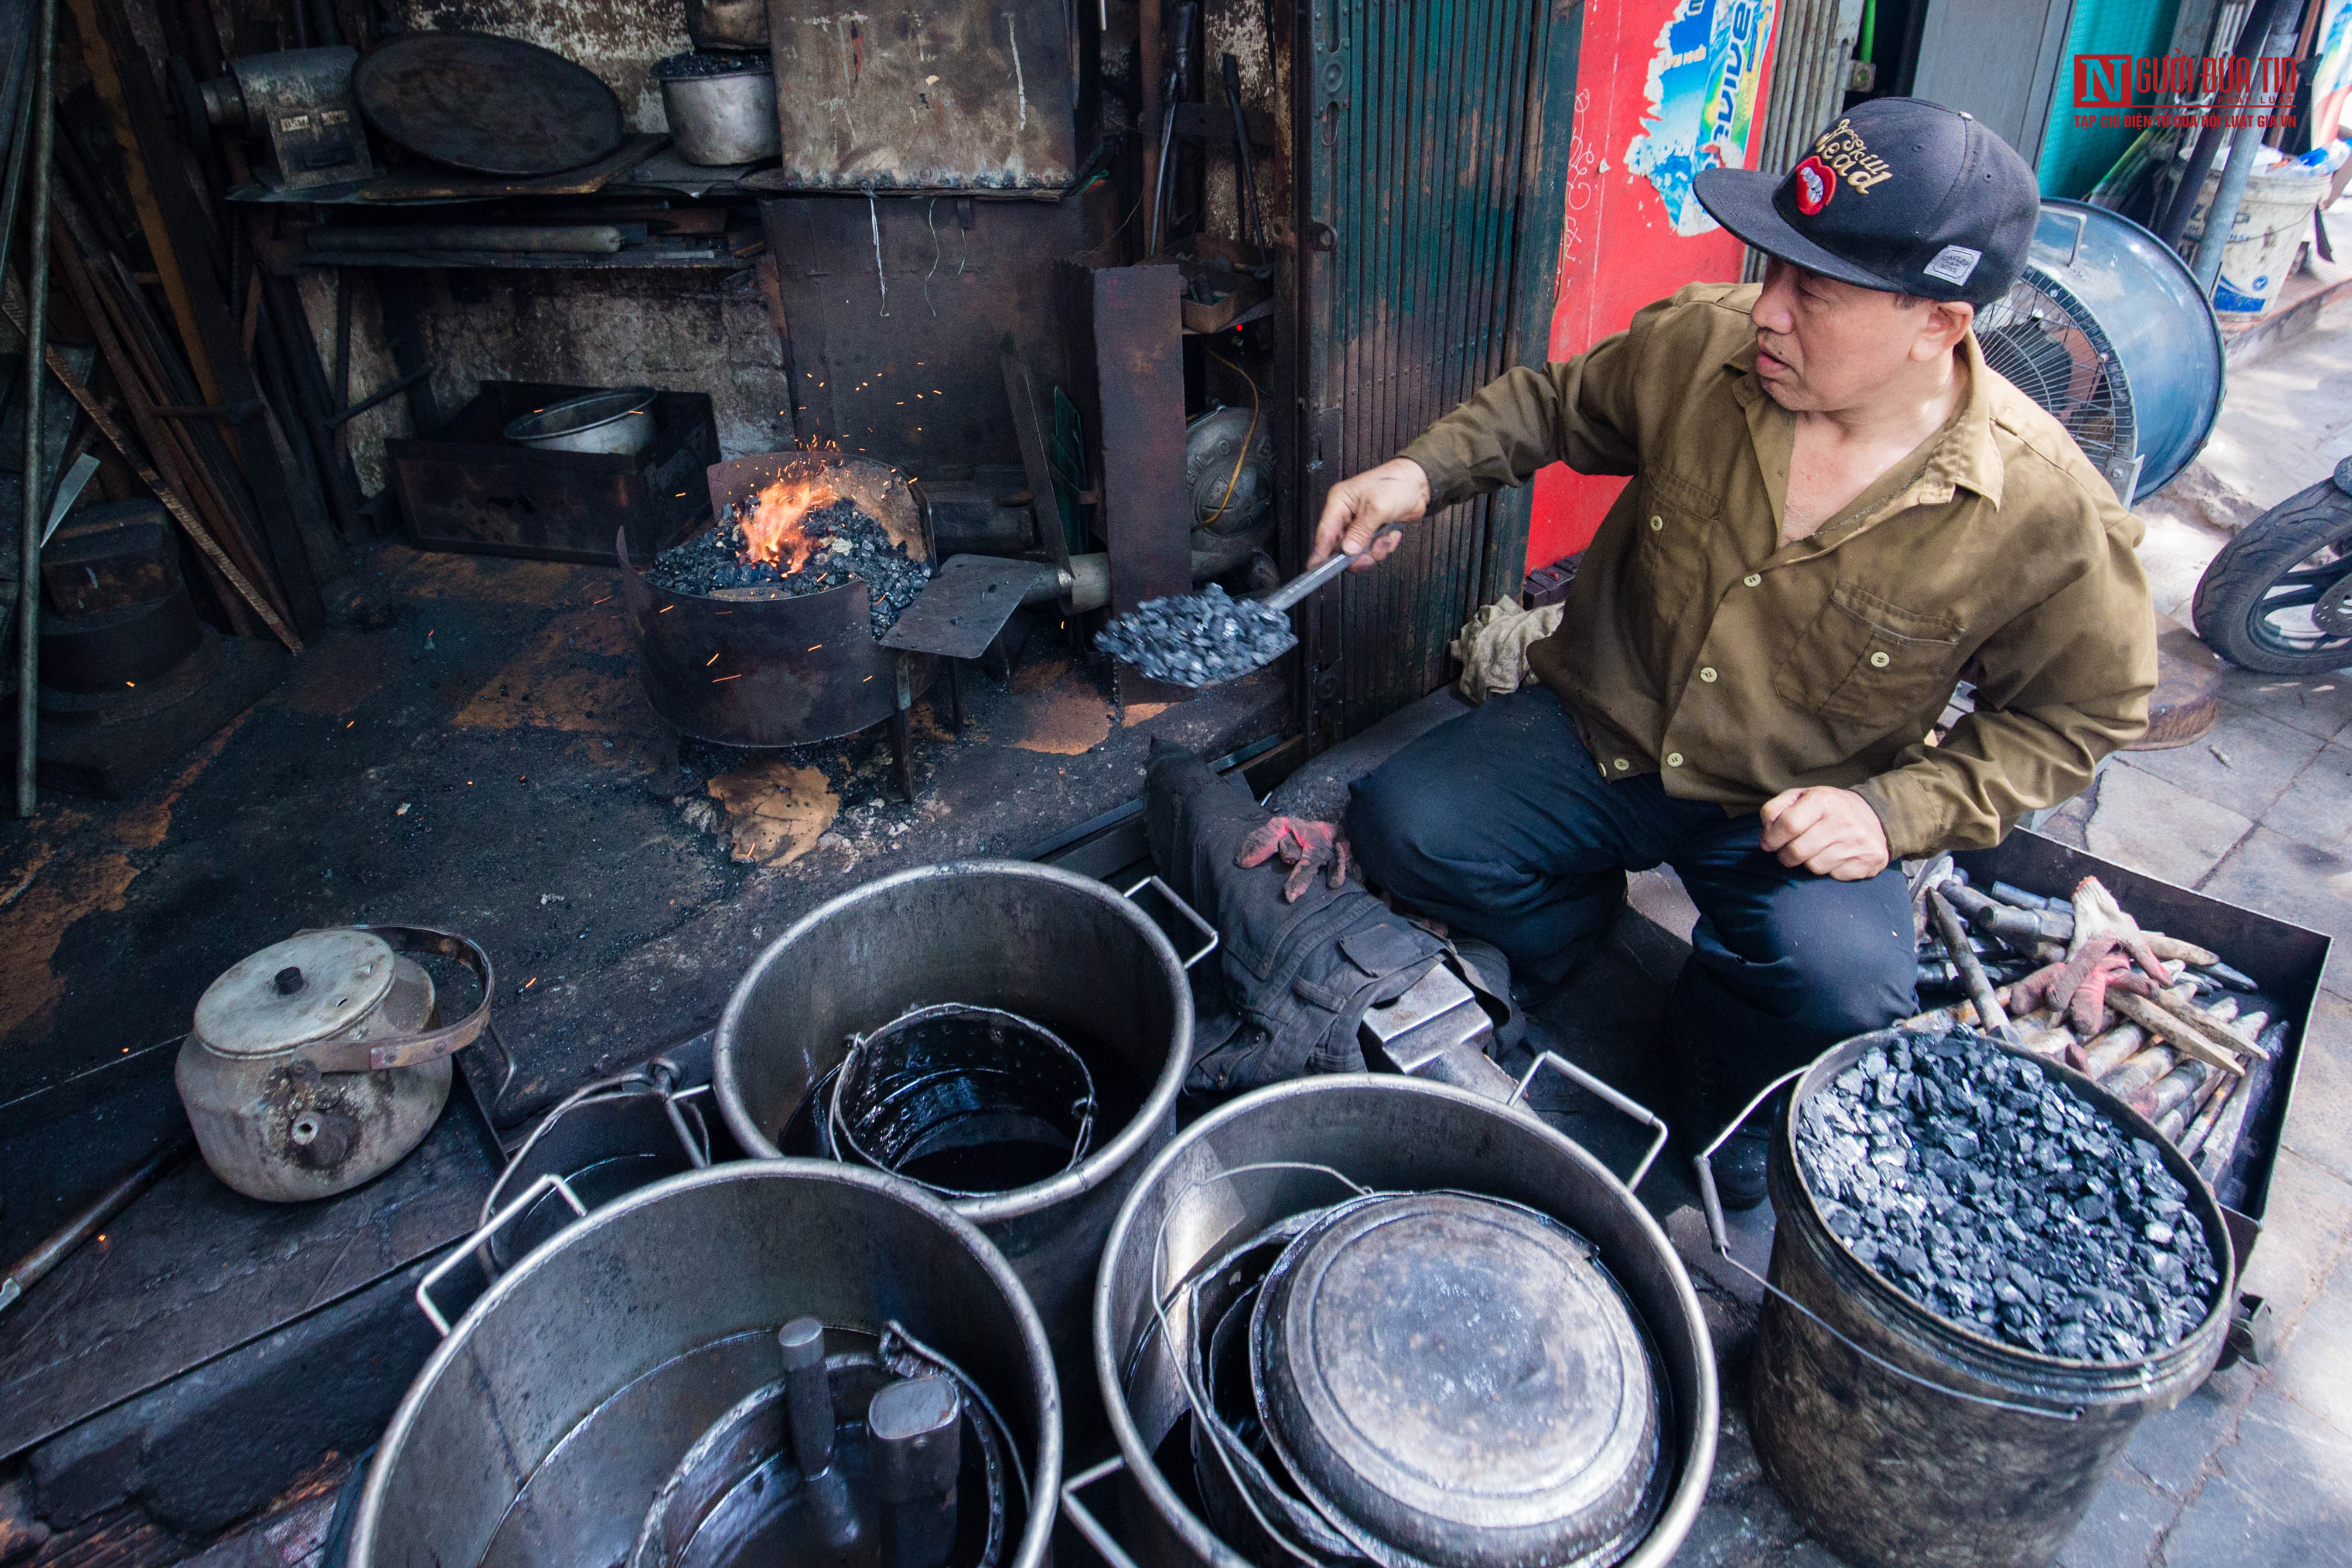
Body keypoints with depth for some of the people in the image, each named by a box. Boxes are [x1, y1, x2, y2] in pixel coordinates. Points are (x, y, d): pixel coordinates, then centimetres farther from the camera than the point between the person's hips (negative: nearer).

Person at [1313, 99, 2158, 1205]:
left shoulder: (2048, 511, -17)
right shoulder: (1698, 345, -13)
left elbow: (2078, 714, -3)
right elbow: (1555, 407, 7)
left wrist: (1894, 814, -17)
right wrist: (1423, 472, -9)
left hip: (1797, 819, -2)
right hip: (1600, 734, 2)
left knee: (1845, 998, -29)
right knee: (1398, 825, -18)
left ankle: (1724, 1073, 12)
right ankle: (1574, 927, 17)